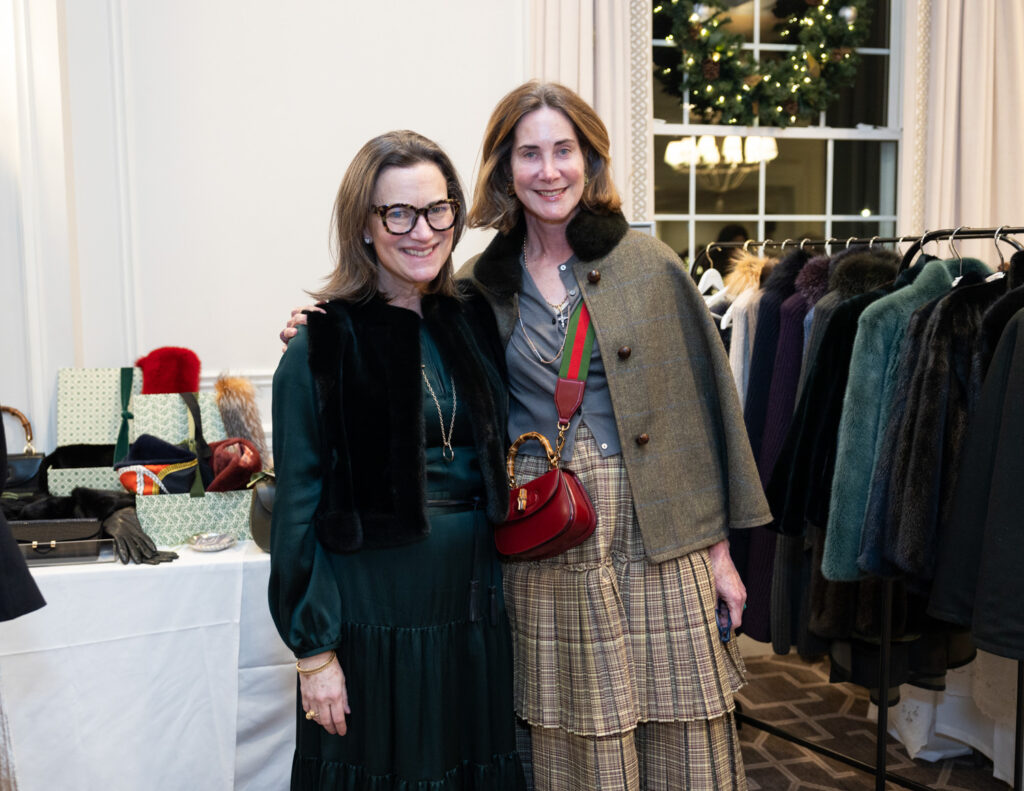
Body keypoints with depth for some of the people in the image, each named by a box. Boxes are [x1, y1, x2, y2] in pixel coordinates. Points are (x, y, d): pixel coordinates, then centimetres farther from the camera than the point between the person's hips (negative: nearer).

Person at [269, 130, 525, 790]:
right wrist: (314, 649, -9)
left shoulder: (474, 321, 6)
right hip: (374, 622, -5)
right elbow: (298, 508, -8)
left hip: (475, 617, 5)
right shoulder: (323, 347, -9)